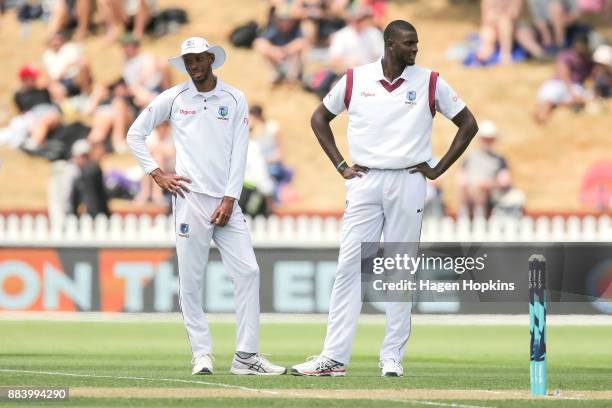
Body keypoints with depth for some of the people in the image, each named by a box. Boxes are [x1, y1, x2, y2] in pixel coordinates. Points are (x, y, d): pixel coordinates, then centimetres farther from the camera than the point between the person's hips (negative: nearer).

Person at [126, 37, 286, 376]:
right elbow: (135, 134, 12)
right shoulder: (173, 98, 7)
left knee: (247, 271, -7)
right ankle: (202, 353, 3)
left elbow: (239, 152, 4)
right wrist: (156, 174, 2)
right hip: (190, 196, -1)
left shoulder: (235, 99, 9)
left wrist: (229, 199, -5)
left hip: (225, 202, 1)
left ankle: (246, 355, -5)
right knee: (190, 279, -3)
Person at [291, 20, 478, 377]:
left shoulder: (430, 83, 1)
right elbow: (320, 118, 16)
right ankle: (334, 357, -6)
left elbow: (468, 124, 8)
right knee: (350, 266, -4)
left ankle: (393, 357, 7)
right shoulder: (355, 80, 3)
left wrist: (438, 169, 2)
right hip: (365, 183, 1)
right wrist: (340, 165, 7)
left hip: (408, 183, 0)